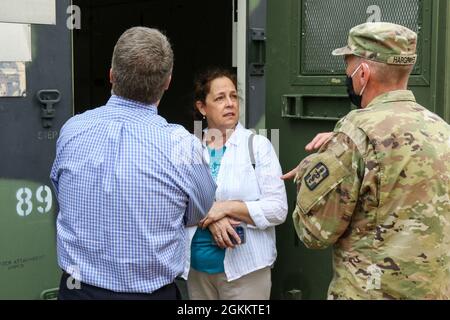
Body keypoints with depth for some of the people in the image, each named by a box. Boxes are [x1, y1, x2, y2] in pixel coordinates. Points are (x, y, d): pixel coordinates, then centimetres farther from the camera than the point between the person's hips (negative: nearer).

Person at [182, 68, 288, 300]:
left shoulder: (258, 145, -5)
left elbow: (278, 209, -10)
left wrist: (227, 207, -16)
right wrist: (211, 215, -18)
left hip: (244, 268, -3)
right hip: (197, 267, 3)